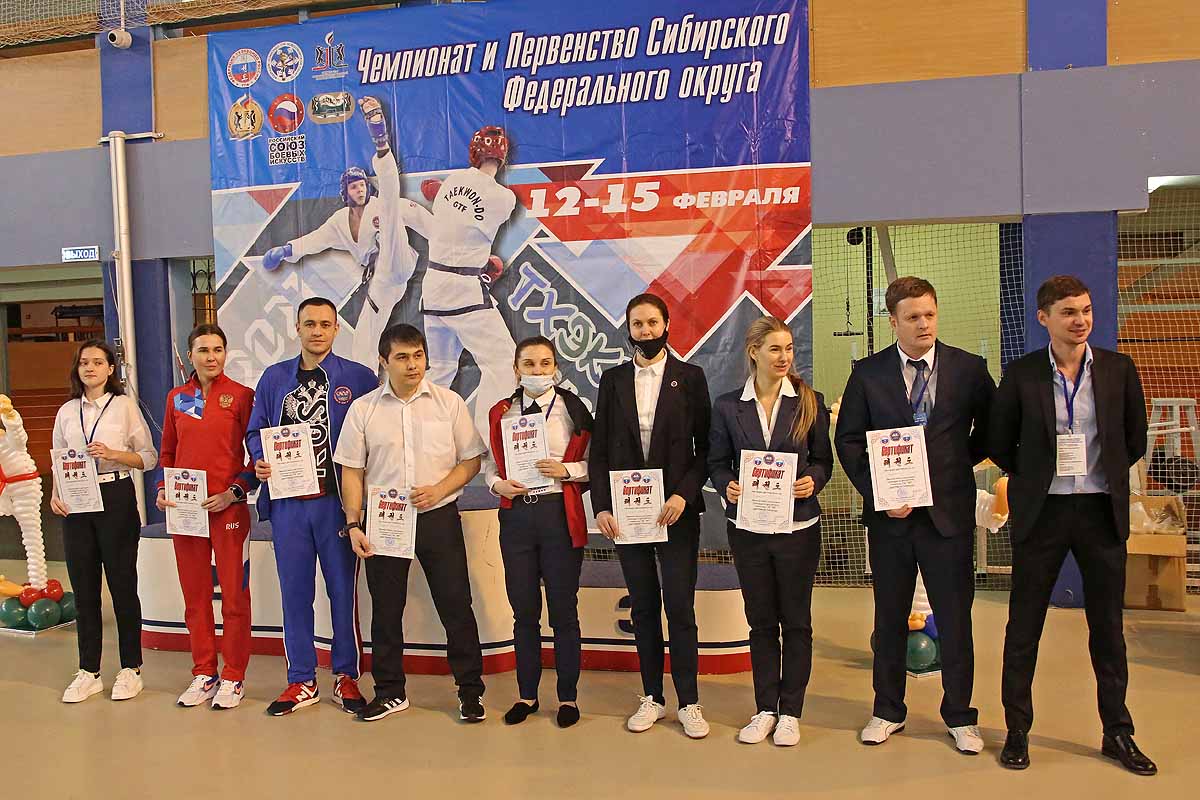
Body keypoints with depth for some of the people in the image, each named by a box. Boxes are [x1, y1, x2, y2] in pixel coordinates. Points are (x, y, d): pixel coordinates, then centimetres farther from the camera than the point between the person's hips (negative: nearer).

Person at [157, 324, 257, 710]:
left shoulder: (241, 395, -3)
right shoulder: (176, 398, 10)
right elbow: (168, 452, 17)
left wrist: (235, 491, -14)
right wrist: (162, 489, 2)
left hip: (228, 508, -4)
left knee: (234, 594, 2)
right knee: (194, 594, 11)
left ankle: (233, 677, 13)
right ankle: (204, 673, 24)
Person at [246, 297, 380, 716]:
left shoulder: (359, 378, 1)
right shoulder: (274, 378, 10)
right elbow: (255, 431, 15)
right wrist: (259, 462, -5)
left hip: (337, 499, -3)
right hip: (288, 501, 3)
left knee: (343, 589, 6)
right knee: (294, 591, 9)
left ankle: (346, 677, 20)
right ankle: (301, 681, 22)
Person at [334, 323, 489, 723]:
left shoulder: (450, 403, 1)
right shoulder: (363, 409, 2)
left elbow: (471, 461, 3)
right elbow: (351, 472, 4)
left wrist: (438, 490, -12)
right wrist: (354, 524, -3)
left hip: (439, 517, -1)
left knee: (456, 605, 2)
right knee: (386, 608, 10)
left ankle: (470, 689, 16)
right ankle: (390, 692, 26)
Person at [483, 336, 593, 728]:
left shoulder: (573, 409, 0)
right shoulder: (501, 413, 9)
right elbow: (489, 463, 14)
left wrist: (567, 469, -16)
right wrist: (498, 484, -5)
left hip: (560, 515, -3)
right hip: (516, 515, 3)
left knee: (564, 610, 4)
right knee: (524, 610, 10)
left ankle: (568, 696, 19)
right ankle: (527, 694, 25)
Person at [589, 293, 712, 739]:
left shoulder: (690, 377, 2)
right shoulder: (613, 380, 8)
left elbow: (706, 446, -1)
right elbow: (599, 450, 6)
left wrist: (684, 494, -13)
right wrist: (601, 506, -3)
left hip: (676, 509, -2)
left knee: (680, 606, 0)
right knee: (643, 606, 10)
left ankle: (688, 702, 13)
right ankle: (652, 698, 22)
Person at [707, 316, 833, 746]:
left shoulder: (810, 402, 0)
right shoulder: (727, 406, 1)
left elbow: (824, 459, 5)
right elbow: (717, 462, 5)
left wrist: (813, 481, -15)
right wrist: (727, 486, -15)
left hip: (797, 527, -1)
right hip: (748, 527, 1)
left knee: (796, 621, 8)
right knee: (761, 621, 12)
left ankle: (791, 711, 21)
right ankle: (765, 708, 24)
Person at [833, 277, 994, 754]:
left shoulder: (969, 369, 0)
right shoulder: (868, 373, -1)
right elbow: (848, 439, 1)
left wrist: (960, 464, 3)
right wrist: (878, 491, -9)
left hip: (950, 512, 0)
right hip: (890, 512, 0)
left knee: (955, 617, 8)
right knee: (890, 616, 12)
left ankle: (959, 716, 25)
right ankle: (888, 711, 26)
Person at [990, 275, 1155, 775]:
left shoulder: (1119, 370, 1)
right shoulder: (1022, 374, -3)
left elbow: (1135, 440, 11)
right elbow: (1000, 444, 5)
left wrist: (1104, 475, 9)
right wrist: (1036, 477, 6)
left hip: (1102, 511, 2)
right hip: (1042, 511, -1)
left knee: (1107, 626, 11)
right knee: (1024, 626, 6)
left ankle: (1117, 733, 26)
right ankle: (1017, 731, 19)